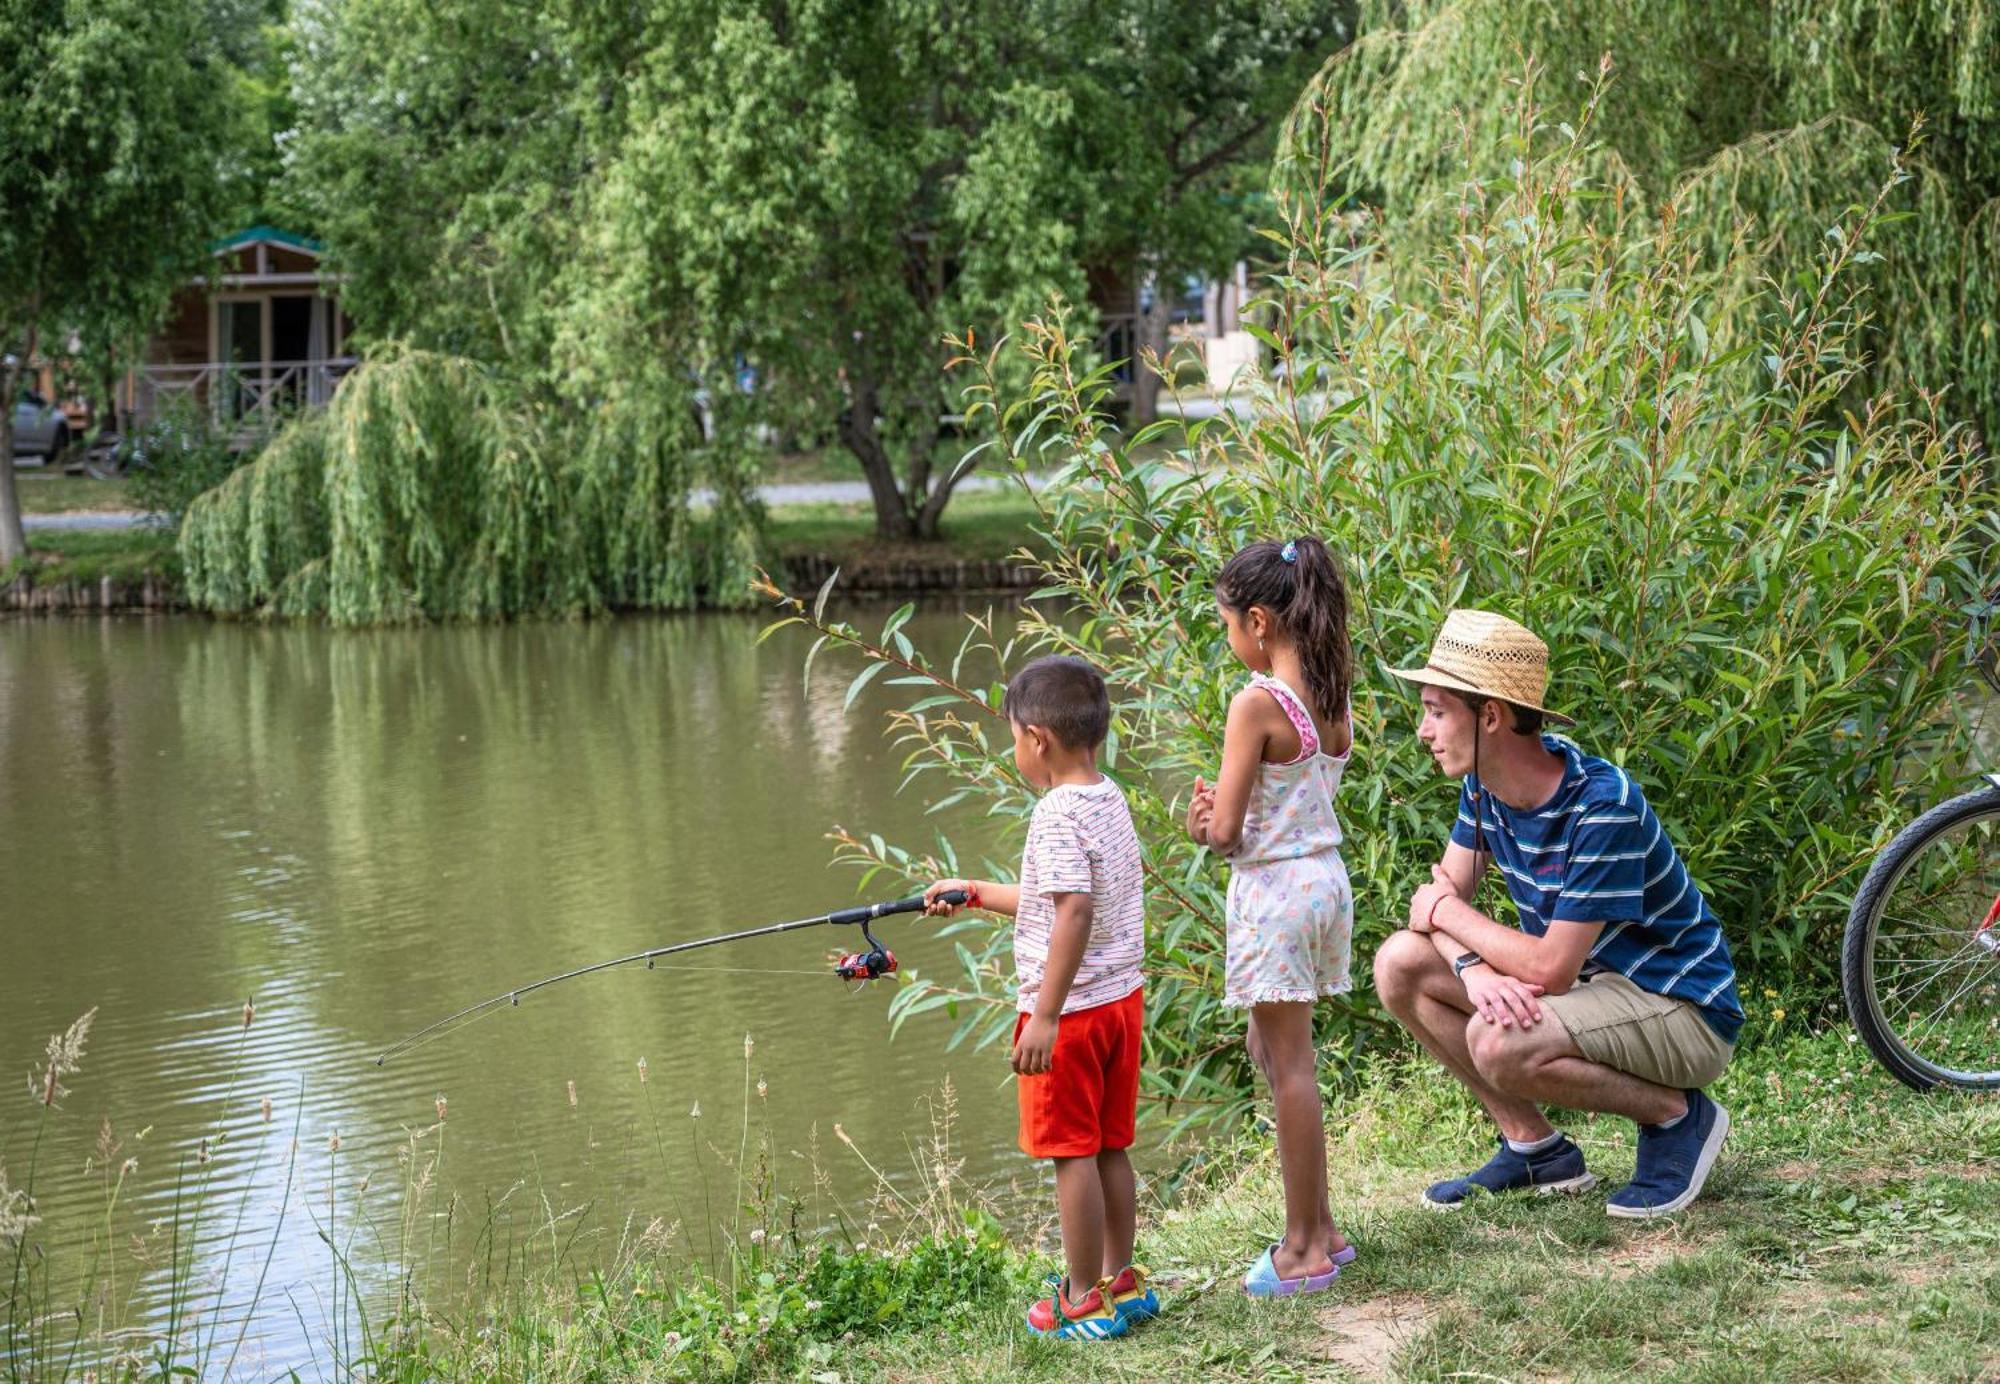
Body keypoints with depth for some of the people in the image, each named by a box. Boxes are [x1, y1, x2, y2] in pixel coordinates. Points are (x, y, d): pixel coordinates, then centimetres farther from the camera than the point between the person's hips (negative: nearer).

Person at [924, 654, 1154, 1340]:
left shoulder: (1058, 814, -18)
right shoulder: (1111, 801, 10)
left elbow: (1074, 912, -28)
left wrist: (1044, 1018, -27)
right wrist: (976, 893, 31)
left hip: (1069, 1008, -9)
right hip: (1121, 999, 9)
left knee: (1072, 1154, 1)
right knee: (1110, 1150, 16)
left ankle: (1084, 1302, 8)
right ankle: (1122, 1283, 25)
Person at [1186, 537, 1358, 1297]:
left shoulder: (1256, 704, -18)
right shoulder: (1335, 699, 6)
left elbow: (1225, 829, -18)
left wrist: (1201, 825, 4)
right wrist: (1221, 820, -1)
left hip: (1274, 891, -8)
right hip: (1326, 877, 8)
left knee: (1290, 1067, 0)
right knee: (1271, 1047, 19)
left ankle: (1305, 1249, 9)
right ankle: (1319, 1227, 23)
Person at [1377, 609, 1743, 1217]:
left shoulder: (1601, 804, -29)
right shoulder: (1484, 785, -3)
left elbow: (1550, 969, -30)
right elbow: (1441, 897, -3)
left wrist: (1447, 914, -15)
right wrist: (1474, 969, -26)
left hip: (1686, 1011, -8)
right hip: (1591, 981, 8)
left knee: (1499, 1042, -34)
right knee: (1400, 963, -6)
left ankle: (1678, 1116, -7)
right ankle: (1535, 1147, 4)